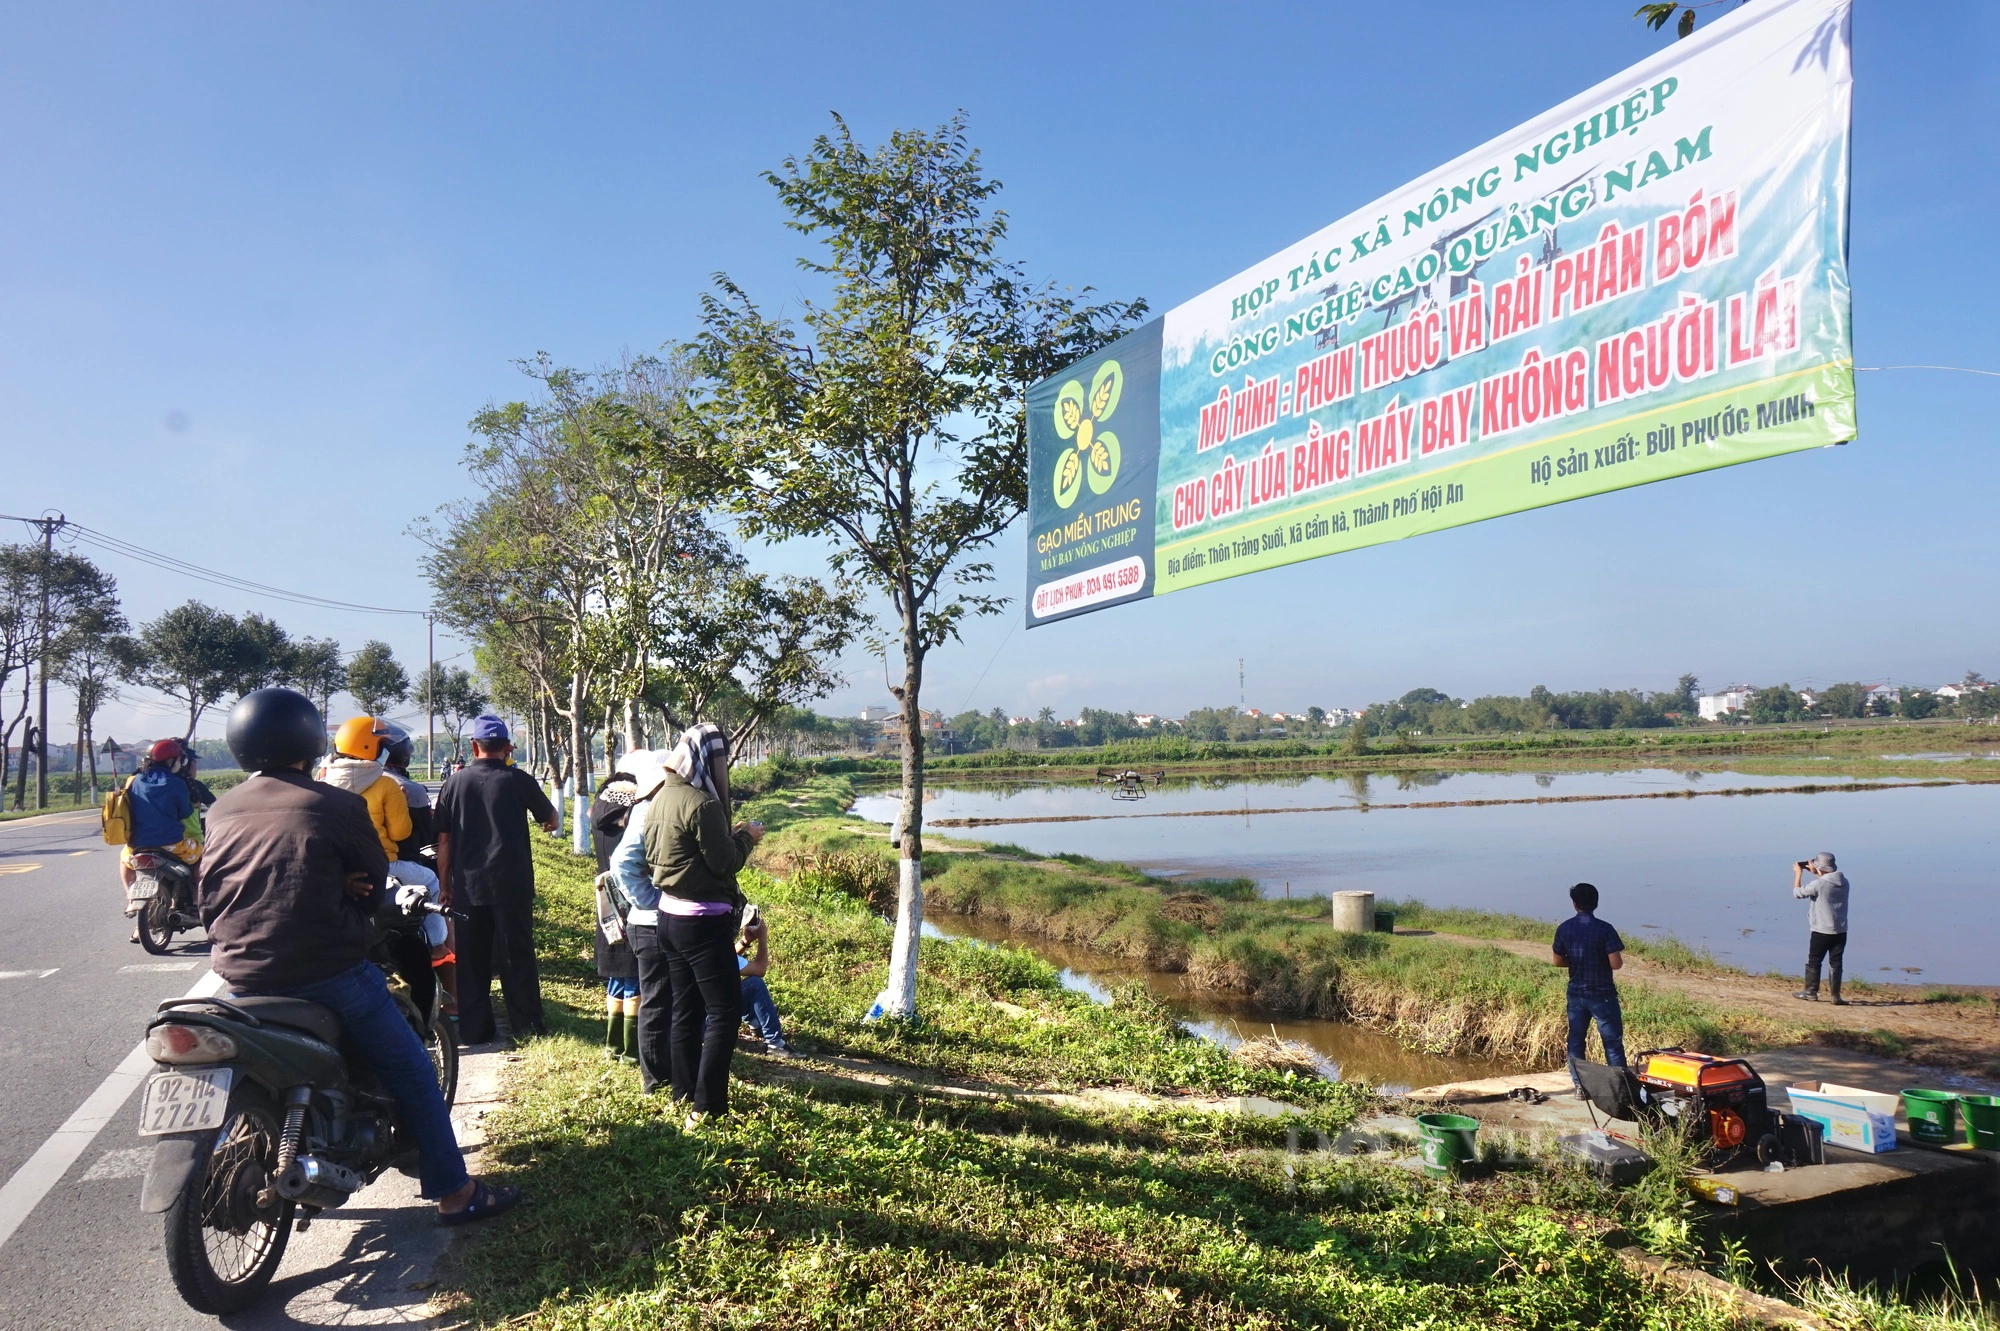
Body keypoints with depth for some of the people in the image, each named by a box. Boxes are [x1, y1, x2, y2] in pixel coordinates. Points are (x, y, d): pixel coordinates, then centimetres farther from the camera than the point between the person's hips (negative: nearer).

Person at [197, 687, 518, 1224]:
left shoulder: (222, 812, 4)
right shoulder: (336, 805, -11)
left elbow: (207, 898, 10)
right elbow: (375, 880, 0)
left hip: (241, 976, 6)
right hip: (327, 971, -6)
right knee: (412, 1071, 6)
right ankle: (454, 1193, 9)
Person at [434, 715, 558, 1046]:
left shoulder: (455, 782, 1)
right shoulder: (517, 780, -4)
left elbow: (443, 841, 2)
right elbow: (551, 820, 8)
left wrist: (445, 884, 10)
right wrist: (548, 822, 32)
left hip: (468, 885, 2)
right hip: (512, 882, -2)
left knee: (471, 958, 10)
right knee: (516, 955, 5)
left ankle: (473, 1029, 13)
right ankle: (526, 1025, 8)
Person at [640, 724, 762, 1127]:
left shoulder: (662, 798, 8)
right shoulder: (701, 803, -20)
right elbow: (724, 863, -18)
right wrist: (746, 836, 0)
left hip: (670, 913, 9)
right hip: (703, 920, -9)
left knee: (685, 1009, 17)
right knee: (724, 1011, -3)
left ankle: (684, 1093, 25)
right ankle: (706, 1106, -3)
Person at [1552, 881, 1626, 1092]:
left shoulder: (1564, 929, -4)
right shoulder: (1604, 929, -15)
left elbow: (1558, 961, 3)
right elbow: (1616, 964, -17)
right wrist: (1602, 961, 4)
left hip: (1576, 993, 3)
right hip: (1602, 995, -3)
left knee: (1576, 1039, 12)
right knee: (1612, 1041, 7)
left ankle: (1579, 1085, 14)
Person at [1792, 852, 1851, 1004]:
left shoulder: (1818, 884, -18)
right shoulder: (1844, 882, 1)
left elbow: (1798, 892, -6)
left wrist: (1798, 873, 4)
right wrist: (1816, 873, 21)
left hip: (1821, 931, -5)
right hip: (1840, 931, 5)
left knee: (1813, 961, 9)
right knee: (1835, 963, 9)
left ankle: (1811, 992, 18)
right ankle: (1836, 996, 9)